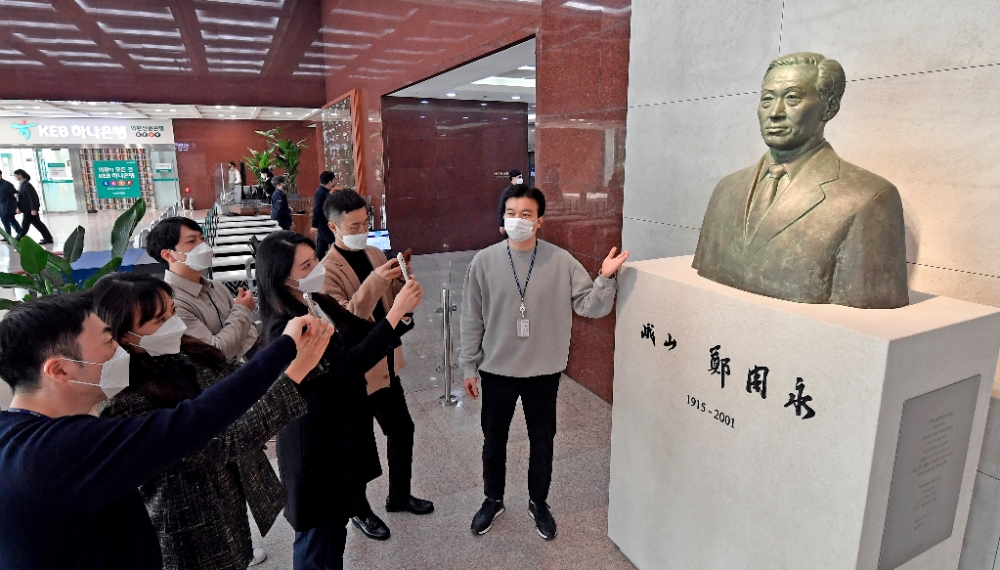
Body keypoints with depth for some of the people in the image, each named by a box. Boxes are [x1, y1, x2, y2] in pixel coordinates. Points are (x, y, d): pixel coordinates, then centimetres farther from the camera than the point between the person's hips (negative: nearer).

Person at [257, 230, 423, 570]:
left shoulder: (321, 305, -1)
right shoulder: (284, 327, -26)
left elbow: (365, 334, 4)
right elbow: (349, 363, -33)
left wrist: (401, 309, -15)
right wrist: (395, 312, -34)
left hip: (345, 427, 8)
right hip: (315, 440, -8)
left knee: (337, 517, 24)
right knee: (318, 531, 13)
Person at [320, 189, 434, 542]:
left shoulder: (375, 254, 4)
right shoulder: (327, 271, -18)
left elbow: (395, 303, 9)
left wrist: (400, 280, -11)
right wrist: (373, 283, -38)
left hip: (386, 363, 7)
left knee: (402, 429, 19)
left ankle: (399, 496, 42)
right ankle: (360, 511, 35)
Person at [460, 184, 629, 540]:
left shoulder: (561, 262, -9)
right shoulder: (484, 261, -8)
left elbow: (591, 307, -8)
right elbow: (472, 319, -2)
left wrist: (605, 278, -26)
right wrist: (469, 366, 1)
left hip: (544, 371, 0)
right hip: (496, 369, 1)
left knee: (542, 441, 16)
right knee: (494, 439, 17)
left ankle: (538, 502, 41)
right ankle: (493, 500, 42)